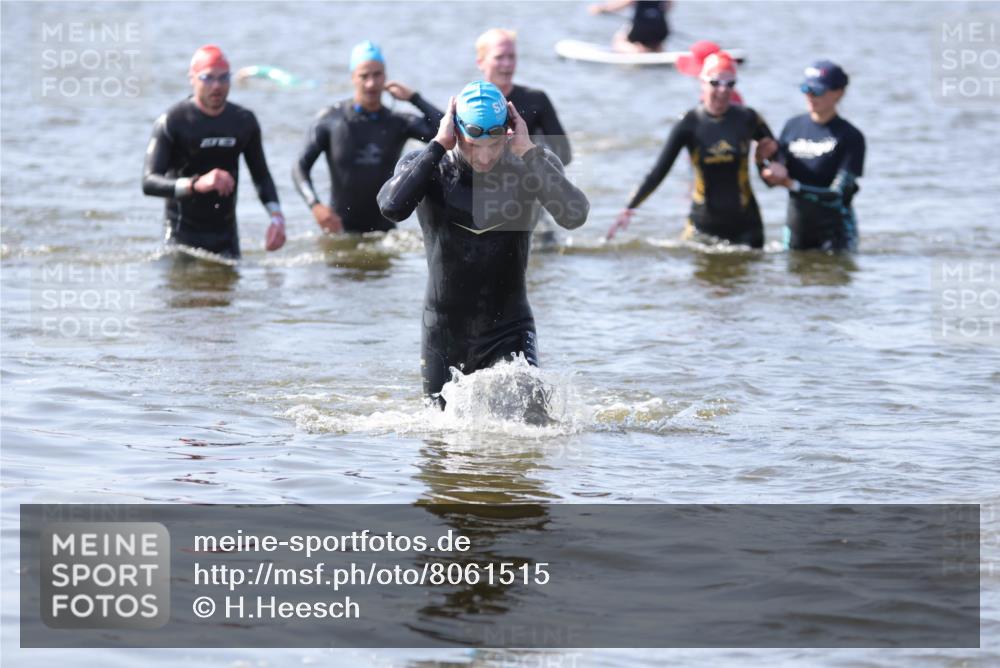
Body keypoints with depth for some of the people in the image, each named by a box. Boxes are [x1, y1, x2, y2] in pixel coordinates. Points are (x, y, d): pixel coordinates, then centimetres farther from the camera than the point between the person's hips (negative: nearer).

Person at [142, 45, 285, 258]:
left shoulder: (244, 121, 3)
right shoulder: (172, 121, -11)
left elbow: (261, 175, 14)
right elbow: (149, 182, -20)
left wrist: (276, 216, -3)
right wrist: (197, 184, -35)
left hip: (226, 235, 4)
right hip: (183, 234, -4)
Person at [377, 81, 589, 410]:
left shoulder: (530, 165, -7)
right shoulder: (428, 166, -8)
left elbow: (575, 216, -25)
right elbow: (392, 207, -29)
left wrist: (529, 151, -24)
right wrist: (438, 147, -24)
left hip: (509, 329, -1)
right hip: (445, 331, 1)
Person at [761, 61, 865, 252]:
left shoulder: (850, 136, -9)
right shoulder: (793, 127, 7)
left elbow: (839, 193, -15)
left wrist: (793, 185, -21)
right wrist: (774, 170, -18)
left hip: (835, 230, -4)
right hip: (796, 227, 5)